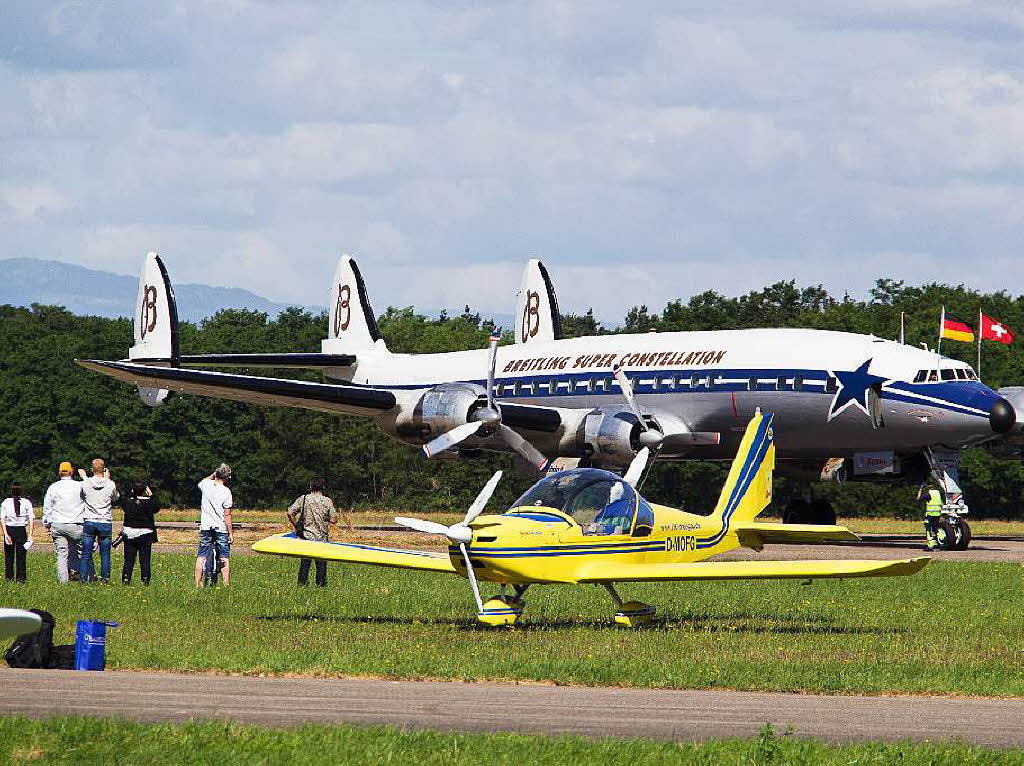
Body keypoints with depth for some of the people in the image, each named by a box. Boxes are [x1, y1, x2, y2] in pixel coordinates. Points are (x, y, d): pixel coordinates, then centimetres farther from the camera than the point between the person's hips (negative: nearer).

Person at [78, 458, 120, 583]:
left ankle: (84, 578, 5)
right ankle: (105, 578, 7)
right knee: (105, 553, 7)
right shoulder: (110, 485, -7)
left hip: (89, 522, 1)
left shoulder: (86, 483, -7)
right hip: (105, 522, 0)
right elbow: (116, 497, 12)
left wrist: (84, 477, 23)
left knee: (86, 553, 6)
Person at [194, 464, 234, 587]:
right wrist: (231, 533, -7)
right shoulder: (226, 491, -13)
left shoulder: (206, 484, -3)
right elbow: (227, 515, -12)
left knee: (201, 556, 9)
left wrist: (213, 475, 21)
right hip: (221, 528, -3)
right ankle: (226, 585, 2)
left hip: (205, 527, 3)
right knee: (225, 558, 5)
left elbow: (201, 483, 26)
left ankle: (198, 584, 7)